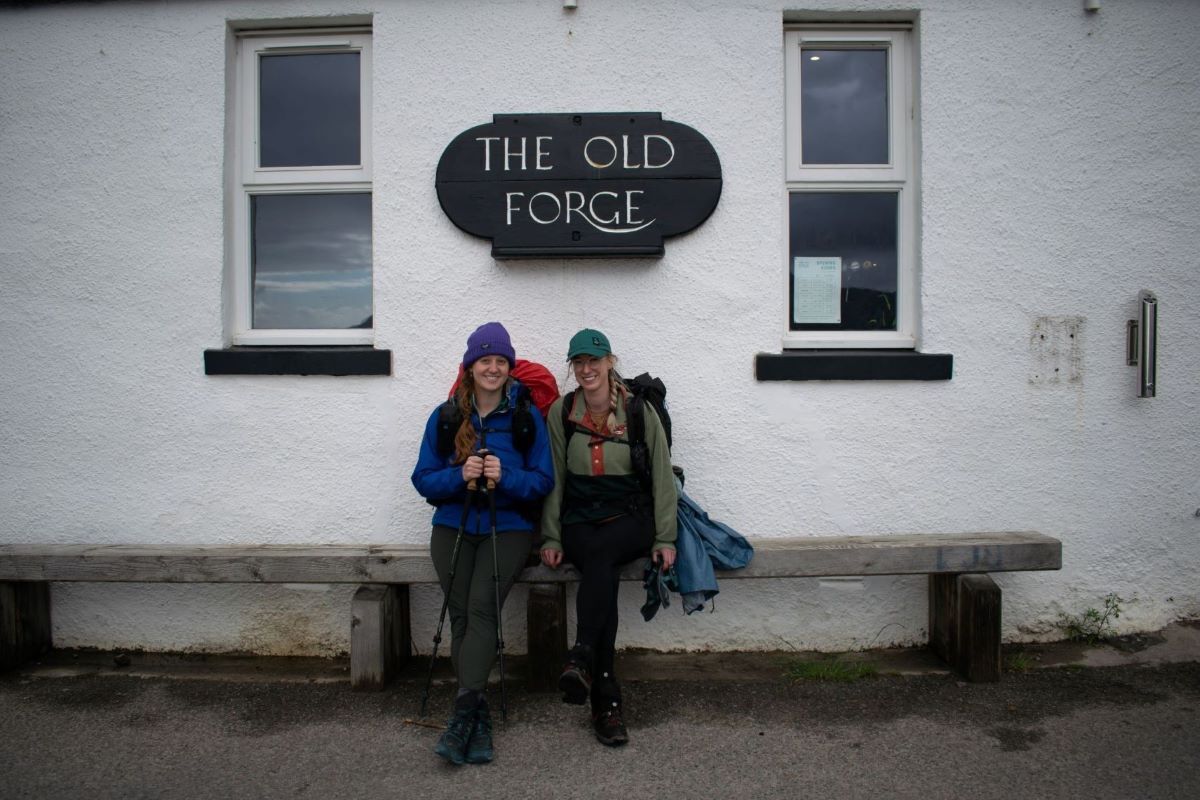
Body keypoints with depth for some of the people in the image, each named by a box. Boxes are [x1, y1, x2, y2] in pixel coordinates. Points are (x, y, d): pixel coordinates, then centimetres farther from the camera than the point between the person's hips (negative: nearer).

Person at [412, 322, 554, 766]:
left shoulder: (527, 416, 2)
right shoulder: (445, 416, 6)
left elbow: (543, 480, -1)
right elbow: (423, 479, 5)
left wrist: (505, 477, -20)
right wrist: (459, 476, -15)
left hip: (508, 526, -2)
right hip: (453, 525, 2)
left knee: (481, 607, -21)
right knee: (460, 613, -12)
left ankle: (463, 713, -21)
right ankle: (480, 716, -4)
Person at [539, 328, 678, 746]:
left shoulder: (640, 410, 0)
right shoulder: (560, 412, 4)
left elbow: (662, 477, 1)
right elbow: (554, 479, 5)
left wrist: (664, 539, -3)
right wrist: (551, 538, -1)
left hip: (630, 518, -1)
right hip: (579, 522, 1)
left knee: (599, 553, -35)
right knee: (606, 572, -29)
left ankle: (581, 660, -40)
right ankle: (606, 700, -28)